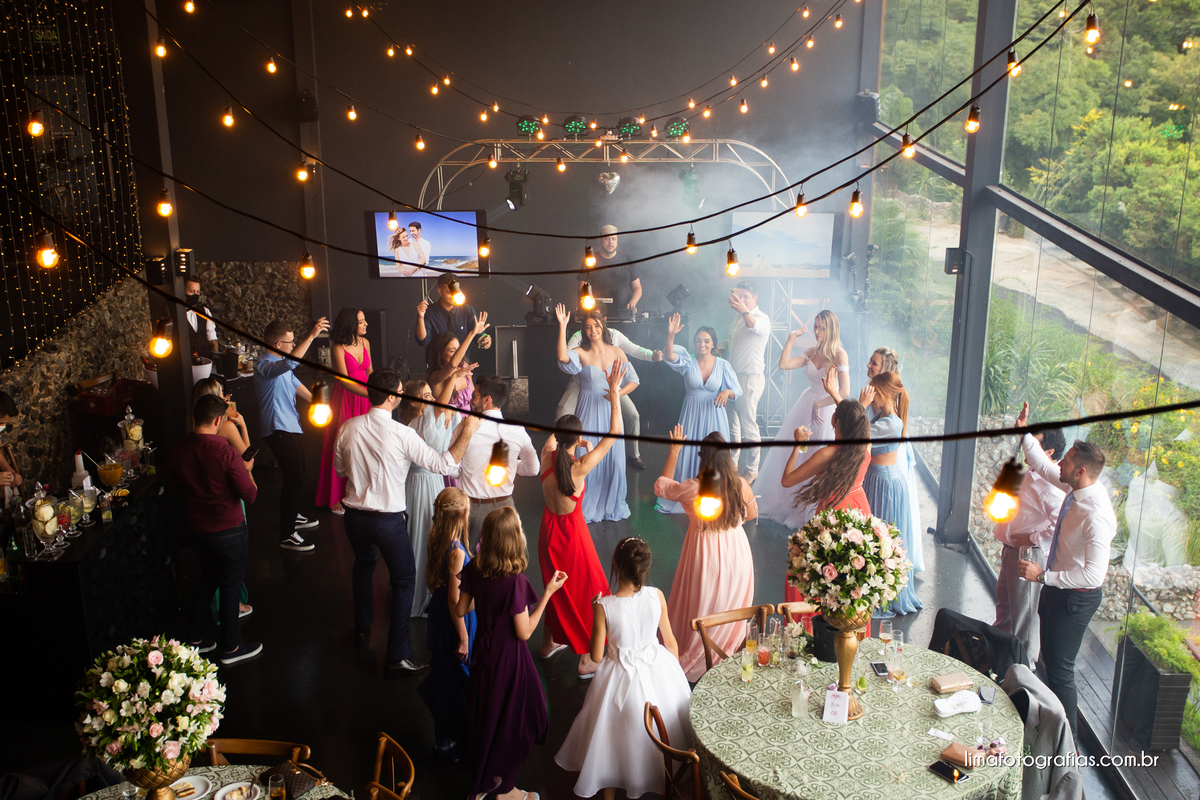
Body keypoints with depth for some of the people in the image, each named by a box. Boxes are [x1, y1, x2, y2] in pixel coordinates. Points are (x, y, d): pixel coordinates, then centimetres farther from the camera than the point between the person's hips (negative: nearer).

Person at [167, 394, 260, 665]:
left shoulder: (176, 451, -9)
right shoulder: (226, 454, -26)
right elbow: (250, 495, -19)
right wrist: (246, 469, -1)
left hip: (197, 528, 5)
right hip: (230, 531, -5)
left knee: (207, 580, 25)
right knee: (230, 586, 10)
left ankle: (195, 639, 35)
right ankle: (230, 648, 23)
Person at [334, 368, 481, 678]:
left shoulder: (349, 428, -6)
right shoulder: (402, 435, -21)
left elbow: (340, 468, 10)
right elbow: (444, 464, -18)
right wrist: (468, 430, -11)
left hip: (355, 516, 5)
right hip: (389, 521, -5)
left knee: (364, 565, 31)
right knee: (403, 580, 10)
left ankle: (362, 629, 47)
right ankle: (396, 657, 9)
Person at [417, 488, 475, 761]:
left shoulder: (437, 542, -5)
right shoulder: (457, 552, -30)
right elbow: (455, 600, -25)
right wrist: (463, 638, -17)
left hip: (438, 613, 8)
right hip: (456, 621, -8)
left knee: (444, 672, 25)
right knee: (457, 676, 8)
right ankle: (453, 743, 25)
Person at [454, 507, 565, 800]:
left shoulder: (474, 569, -9)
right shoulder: (515, 581, -30)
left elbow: (460, 610, 3)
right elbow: (524, 632, -22)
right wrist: (548, 592, -20)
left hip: (482, 651, 7)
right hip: (509, 658, -7)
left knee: (483, 715, 23)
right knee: (511, 720, 15)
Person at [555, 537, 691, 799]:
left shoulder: (604, 606, -24)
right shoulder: (656, 596, -16)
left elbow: (596, 656, -13)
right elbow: (670, 642, -3)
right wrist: (675, 673, 15)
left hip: (621, 678, -2)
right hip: (659, 670, 2)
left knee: (614, 736, 22)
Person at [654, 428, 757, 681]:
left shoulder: (693, 489, -24)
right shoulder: (742, 486, -15)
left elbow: (661, 486, -4)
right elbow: (752, 514, 5)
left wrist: (674, 452, 2)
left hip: (705, 554, -2)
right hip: (736, 553, 2)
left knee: (701, 606, 16)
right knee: (730, 606, 23)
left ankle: (690, 660, 33)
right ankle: (728, 649, 43)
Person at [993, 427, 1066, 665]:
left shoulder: (1049, 486, -27)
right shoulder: (1032, 475, 4)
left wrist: (1033, 539, -25)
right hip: (1012, 549, 10)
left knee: (1024, 609, 6)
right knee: (1004, 598, 26)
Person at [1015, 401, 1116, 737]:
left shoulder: (1096, 515, -32)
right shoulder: (1076, 488, -6)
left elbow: (1094, 574, -32)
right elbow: (1044, 466, 14)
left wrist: (1043, 575, -27)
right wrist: (1025, 433, 10)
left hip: (1075, 597, -9)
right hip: (1056, 588, 9)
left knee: (1060, 668, 2)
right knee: (1050, 659, 24)